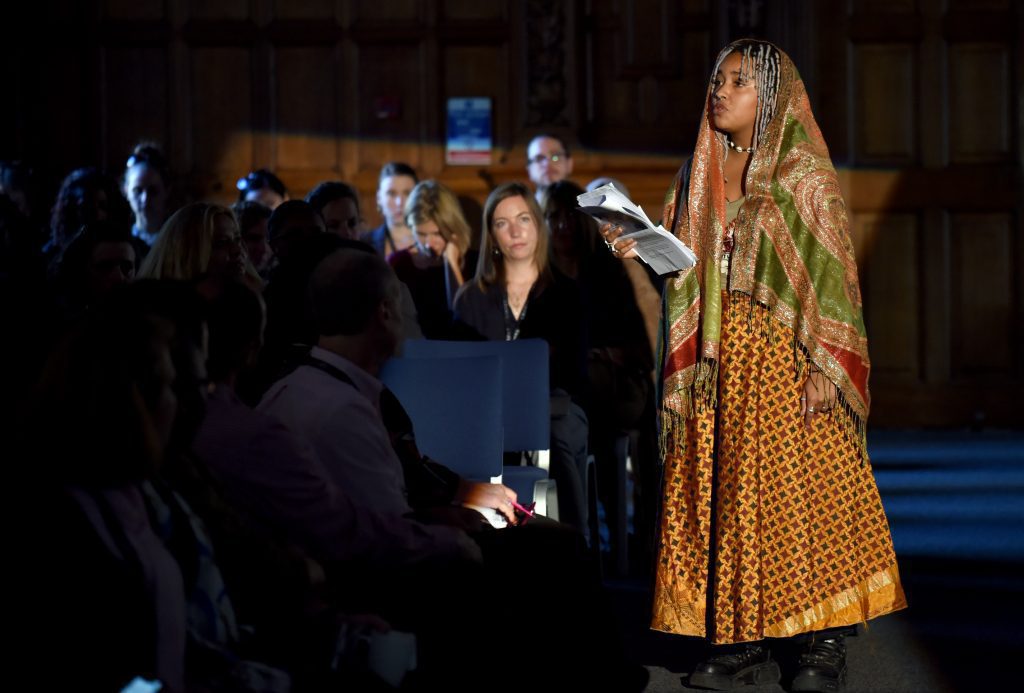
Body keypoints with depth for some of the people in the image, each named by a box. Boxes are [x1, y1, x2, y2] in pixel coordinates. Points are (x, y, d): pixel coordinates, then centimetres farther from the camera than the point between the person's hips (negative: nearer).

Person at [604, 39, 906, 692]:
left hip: (785, 361, -6)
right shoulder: (703, 177, 16)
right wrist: (638, 249, -3)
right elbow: (686, 269, 17)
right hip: (720, 364, 6)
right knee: (725, 497, 1)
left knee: (800, 489, -7)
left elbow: (830, 272, -7)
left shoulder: (803, 173, -2)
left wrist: (822, 366, -15)